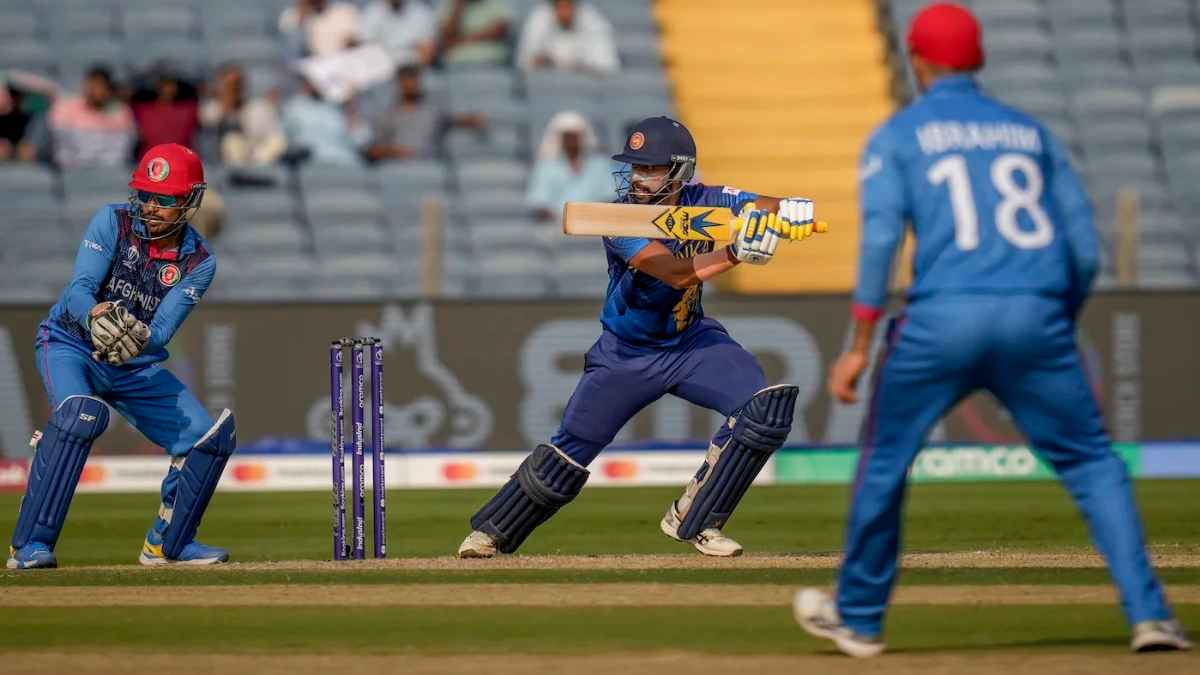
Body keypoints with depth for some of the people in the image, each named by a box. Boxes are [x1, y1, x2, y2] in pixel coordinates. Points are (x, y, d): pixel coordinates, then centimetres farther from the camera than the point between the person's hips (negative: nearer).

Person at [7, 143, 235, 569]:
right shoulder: (113, 222, -14)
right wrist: (97, 316, -49)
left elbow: (162, 331, -21)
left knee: (211, 438, -3)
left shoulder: (198, 262, -9)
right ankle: (30, 545, -34)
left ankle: (168, 542, 20)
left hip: (138, 366, 4)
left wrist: (141, 338, -45)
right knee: (80, 413, -35)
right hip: (69, 343, -4)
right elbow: (79, 289, -26)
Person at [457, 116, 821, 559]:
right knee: (572, 449, -2)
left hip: (691, 341, 3)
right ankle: (490, 532, 19)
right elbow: (678, 273, -36)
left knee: (765, 407, -18)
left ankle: (694, 521, -5)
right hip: (626, 352, -3)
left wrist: (791, 210, -46)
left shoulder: (702, 203, -12)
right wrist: (735, 252, -50)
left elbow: (763, 207, -22)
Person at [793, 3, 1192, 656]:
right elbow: (1085, 251, 14)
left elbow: (879, 238, -5)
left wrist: (859, 346, -5)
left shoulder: (897, 136, 10)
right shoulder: (1031, 133, 19)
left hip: (941, 318, -2)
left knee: (883, 463, 17)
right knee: (1093, 465, 10)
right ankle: (1148, 614, -4)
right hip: (1038, 320, 2)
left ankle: (858, 617, 27)